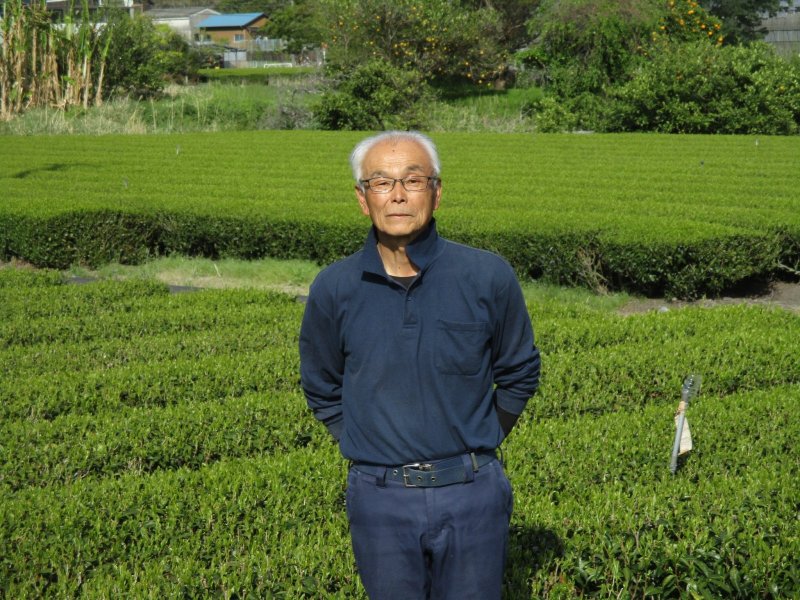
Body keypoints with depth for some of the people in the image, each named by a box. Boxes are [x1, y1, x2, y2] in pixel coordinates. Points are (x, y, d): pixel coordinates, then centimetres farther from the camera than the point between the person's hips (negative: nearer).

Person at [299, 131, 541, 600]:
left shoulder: (488, 276, -6)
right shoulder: (334, 290, -4)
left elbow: (520, 374, 10)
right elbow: (322, 390, 13)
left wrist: (477, 445, 9)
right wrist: (368, 447, 7)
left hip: (472, 495, -1)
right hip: (380, 500, 1)